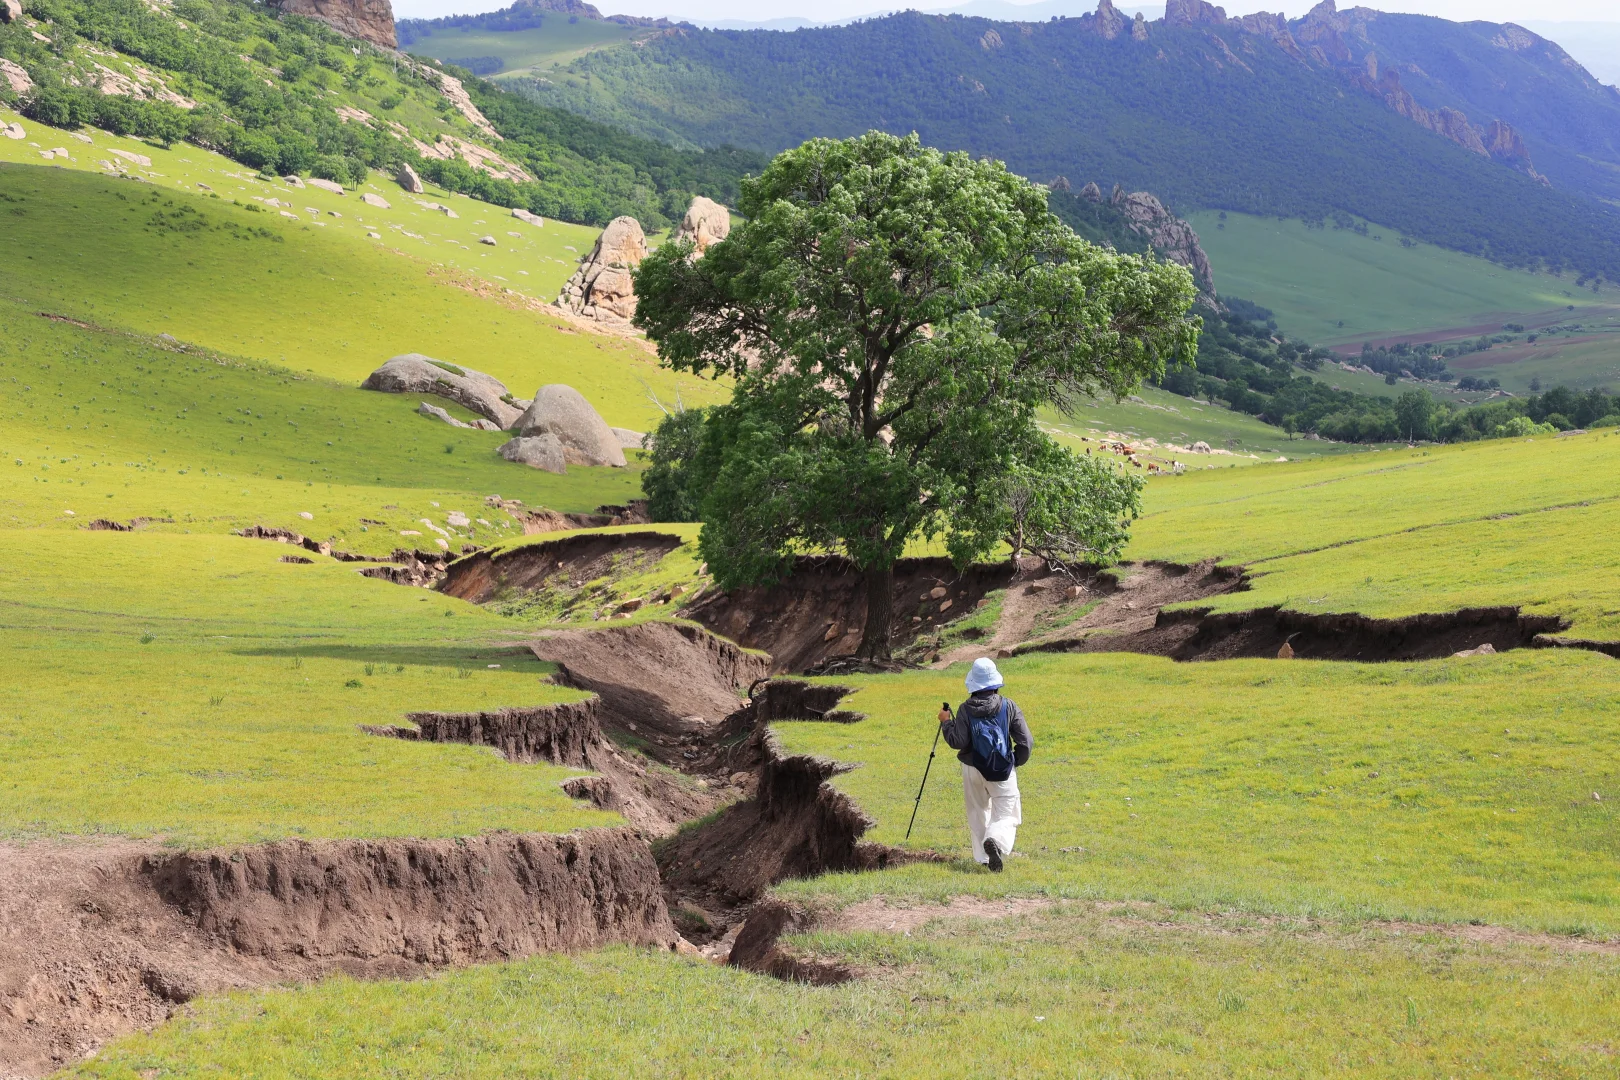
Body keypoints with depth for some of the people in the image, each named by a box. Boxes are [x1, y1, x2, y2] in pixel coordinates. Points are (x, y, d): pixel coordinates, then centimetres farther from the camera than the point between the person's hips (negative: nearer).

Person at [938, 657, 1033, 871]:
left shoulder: (966, 709, -7)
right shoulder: (1008, 706, -4)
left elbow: (958, 742, -12)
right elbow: (1026, 741, -5)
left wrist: (946, 723, 4)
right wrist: (1016, 761, 13)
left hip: (972, 769, 1)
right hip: (1003, 771, -1)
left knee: (978, 814, 18)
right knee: (1006, 815, 2)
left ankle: (983, 857, 16)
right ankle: (996, 841, -28)